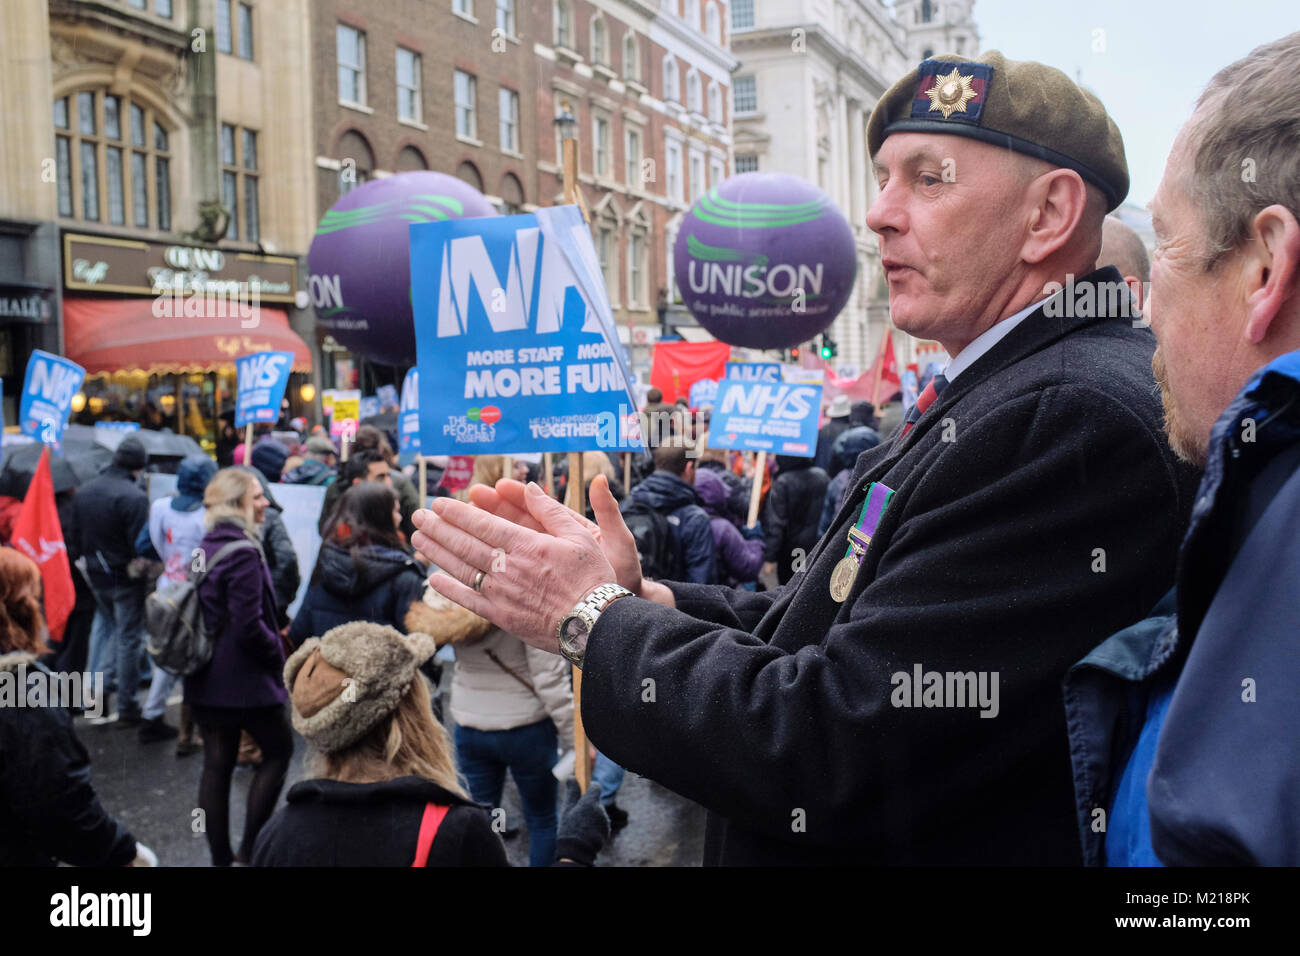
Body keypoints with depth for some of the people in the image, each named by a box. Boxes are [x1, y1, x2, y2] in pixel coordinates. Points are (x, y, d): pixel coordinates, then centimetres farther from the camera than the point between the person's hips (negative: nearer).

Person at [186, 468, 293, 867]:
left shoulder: (207, 547, 9)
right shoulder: (243, 553, -19)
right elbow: (249, 625, -23)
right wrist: (278, 655, -8)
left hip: (206, 678, 8)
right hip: (244, 678, -8)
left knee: (217, 763, 11)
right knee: (278, 750, 8)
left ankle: (221, 856, 18)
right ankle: (249, 849, 7)